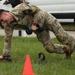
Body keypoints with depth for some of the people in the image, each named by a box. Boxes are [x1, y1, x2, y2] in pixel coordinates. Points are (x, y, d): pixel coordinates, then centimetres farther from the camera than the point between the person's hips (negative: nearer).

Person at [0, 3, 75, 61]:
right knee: (49, 48, -2)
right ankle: (66, 50, 21)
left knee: (61, 36, -8)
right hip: (38, 29, 5)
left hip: (44, 18, -5)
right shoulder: (8, 26, -13)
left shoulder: (19, 9, -31)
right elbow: (7, 39, -6)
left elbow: (36, 10, -21)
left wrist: (34, 24, -24)